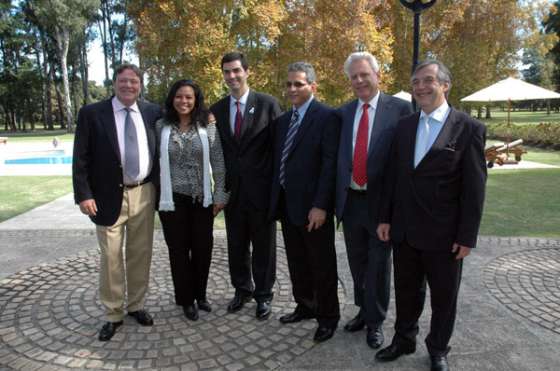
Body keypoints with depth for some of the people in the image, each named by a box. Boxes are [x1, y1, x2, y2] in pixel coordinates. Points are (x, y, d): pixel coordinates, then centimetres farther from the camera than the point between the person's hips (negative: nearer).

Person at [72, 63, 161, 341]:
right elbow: (81, 158, -5)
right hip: (109, 196, -2)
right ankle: (113, 314, 21)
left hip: (144, 194, 3)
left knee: (141, 254, 12)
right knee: (111, 257, 6)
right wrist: (83, 194, -12)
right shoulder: (91, 113, -3)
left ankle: (136, 305, 29)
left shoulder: (153, 112, 5)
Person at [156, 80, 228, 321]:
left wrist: (220, 194, -3)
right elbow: (154, 161, 4)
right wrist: (157, 195, 2)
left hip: (202, 198, 1)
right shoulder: (161, 127, -1)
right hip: (173, 199, 0)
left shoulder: (208, 125, -2)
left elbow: (218, 163, -1)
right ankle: (186, 299, 28)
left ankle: (200, 294, 31)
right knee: (179, 249, 9)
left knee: (203, 248, 8)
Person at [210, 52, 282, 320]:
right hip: (232, 189, 4)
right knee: (236, 245, 15)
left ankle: (263, 295, 26)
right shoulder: (217, 110, 7)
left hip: (261, 188, -3)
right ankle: (242, 289, 34)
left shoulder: (267, 104, -4)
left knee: (263, 246, 9)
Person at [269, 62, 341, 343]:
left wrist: (320, 205, -20)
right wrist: (276, 200, 9)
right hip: (286, 203, 7)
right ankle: (305, 306, 36)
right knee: (296, 262, 18)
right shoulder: (283, 120, 14)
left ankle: (328, 316, 23)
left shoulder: (327, 117, -9)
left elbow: (330, 163, -15)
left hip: (312, 206, -7)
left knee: (322, 264, 7)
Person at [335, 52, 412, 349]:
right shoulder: (343, 112, 6)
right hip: (350, 199, 4)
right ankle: (363, 310, 39)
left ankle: (375, 321, 29)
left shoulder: (400, 109, -7)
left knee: (379, 264, 10)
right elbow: (337, 156, 7)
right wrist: (336, 196, 2)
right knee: (357, 263, 18)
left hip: (381, 200, -4)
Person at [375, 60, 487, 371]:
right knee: (406, 291, 18)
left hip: (444, 234, -3)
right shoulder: (404, 125, 6)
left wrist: (467, 236, -11)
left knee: (444, 297, 14)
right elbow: (394, 176, 8)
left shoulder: (469, 128, -8)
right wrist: (386, 217, 5)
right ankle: (404, 340, 39)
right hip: (405, 229, 4)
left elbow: (474, 189, -10)